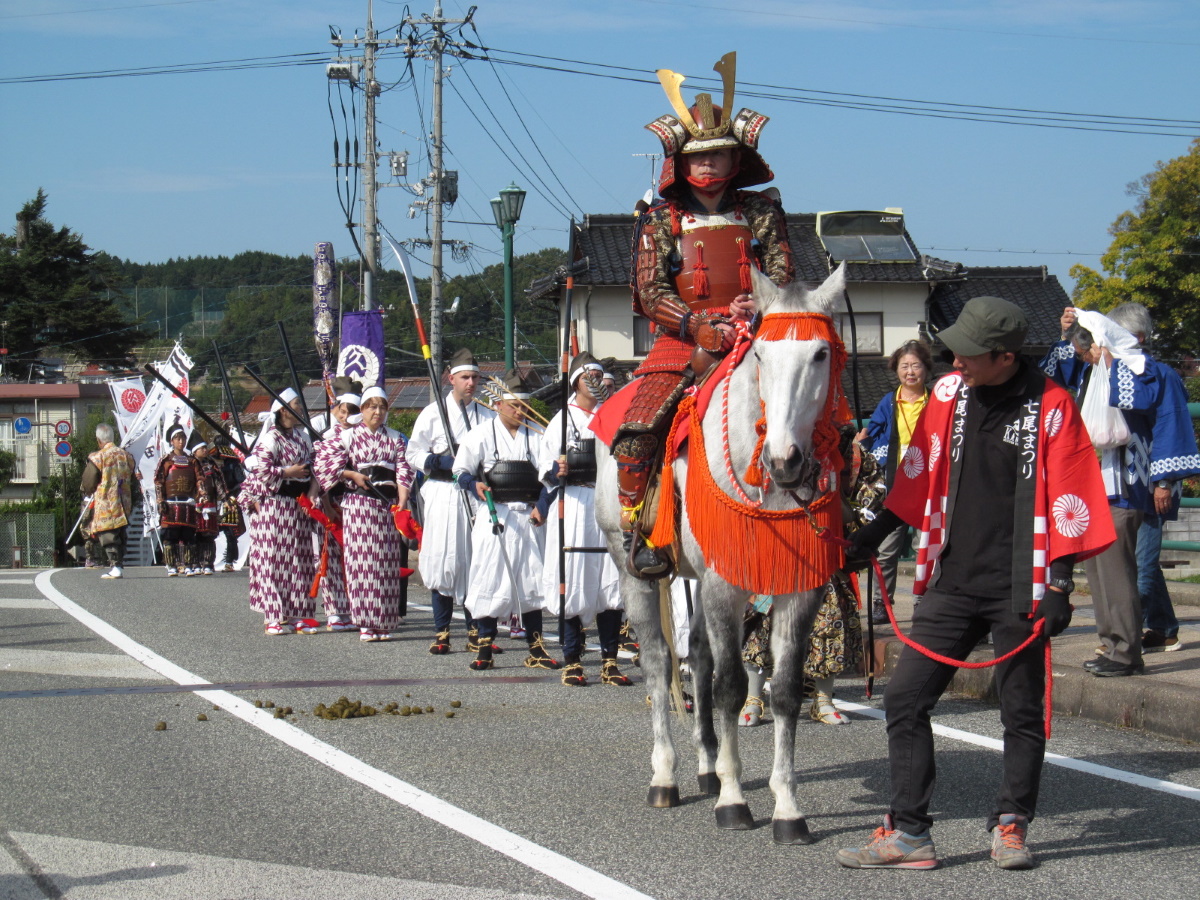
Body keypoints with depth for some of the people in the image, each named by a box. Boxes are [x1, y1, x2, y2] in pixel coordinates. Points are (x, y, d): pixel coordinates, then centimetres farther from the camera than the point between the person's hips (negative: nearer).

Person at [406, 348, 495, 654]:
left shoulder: (488, 417, 12)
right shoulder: (432, 413, 5)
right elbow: (414, 454, 4)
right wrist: (441, 462, -12)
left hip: (477, 496, 3)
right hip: (443, 494, -3)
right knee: (443, 561, -6)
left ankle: (475, 631, 9)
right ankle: (441, 632, 0)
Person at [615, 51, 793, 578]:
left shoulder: (761, 213, 12)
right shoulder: (661, 221, 8)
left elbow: (781, 278, 6)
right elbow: (651, 293, 0)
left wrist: (756, 309, -17)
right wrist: (701, 327, -16)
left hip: (754, 341, 1)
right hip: (682, 344, -1)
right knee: (635, 436, -22)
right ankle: (637, 530, -7)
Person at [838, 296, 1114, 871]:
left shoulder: (1049, 406, -9)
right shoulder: (948, 394, 4)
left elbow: (1068, 501, -7)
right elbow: (919, 475, 16)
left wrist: (1059, 587, -10)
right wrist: (876, 532, 18)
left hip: (1018, 589, -4)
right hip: (952, 581, 4)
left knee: (1022, 712, 7)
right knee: (905, 699, -2)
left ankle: (1011, 826, 24)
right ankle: (907, 834, 3)